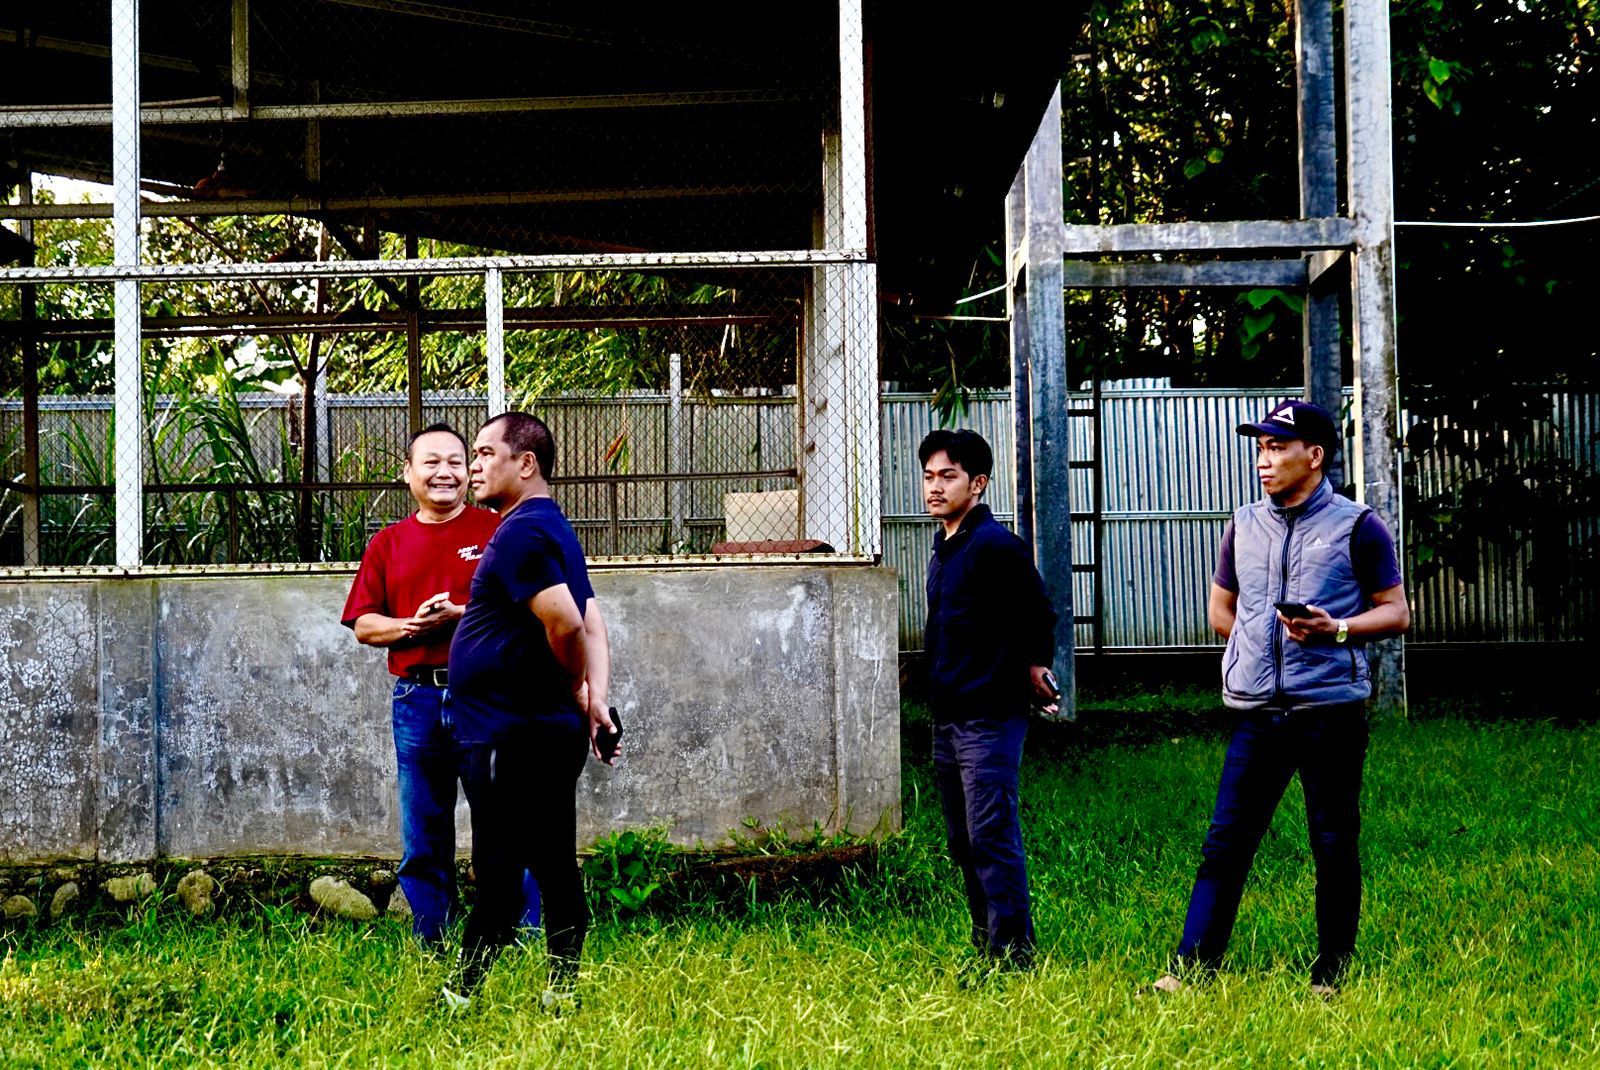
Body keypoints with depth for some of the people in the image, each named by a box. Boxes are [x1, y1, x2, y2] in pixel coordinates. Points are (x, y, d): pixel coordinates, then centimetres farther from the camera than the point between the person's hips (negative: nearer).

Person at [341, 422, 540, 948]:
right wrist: (410, 627, -9)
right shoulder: (388, 544, 13)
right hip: (417, 701, 3)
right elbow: (363, 624, 10)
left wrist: (460, 617, -16)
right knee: (423, 840, 7)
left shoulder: (497, 530, 4)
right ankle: (431, 945, 15)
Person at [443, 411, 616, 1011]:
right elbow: (592, 626, 18)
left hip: (514, 735, -10)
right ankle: (562, 986, 13)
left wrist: (575, 687, -6)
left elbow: (566, 624, -24)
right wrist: (595, 701, 5)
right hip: (552, 730, 10)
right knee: (553, 866, 10)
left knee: (499, 868, -5)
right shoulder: (553, 528, 19)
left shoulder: (522, 532, -14)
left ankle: (464, 990, -1)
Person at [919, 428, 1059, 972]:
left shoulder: (994, 545, -14)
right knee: (964, 843, 13)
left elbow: (1038, 616, -13)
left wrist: (1031, 666, 1)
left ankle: (1013, 956, -6)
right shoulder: (945, 546, 14)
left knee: (992, 839, -10)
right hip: (949, 717, 10)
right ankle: (987, 950, 21)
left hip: (989, 718, -10)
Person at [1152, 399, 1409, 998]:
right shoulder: (1244, 526, 14)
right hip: (1258, 713, 4)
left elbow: (1396, 612, -1)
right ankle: (1191, 971, -2)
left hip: (1330, 712, -4)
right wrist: (1264, 648, 11)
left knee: (1335, 847, 2)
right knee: (1225, 842, -1)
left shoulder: (1356, 527, 0)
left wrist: (1334, 630, -17)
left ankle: (1330, 979, 11)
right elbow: (1221, 610, 26)